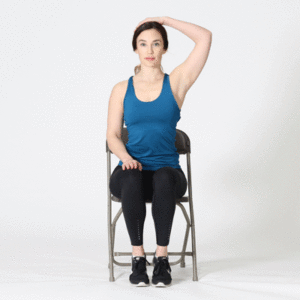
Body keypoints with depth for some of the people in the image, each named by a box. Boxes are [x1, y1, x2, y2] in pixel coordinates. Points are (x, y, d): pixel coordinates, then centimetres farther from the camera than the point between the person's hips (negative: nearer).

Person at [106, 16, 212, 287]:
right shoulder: (122, 90, 10)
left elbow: (205, 37, -2)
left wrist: (164, 20, 5)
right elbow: (112, 136, 5)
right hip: (132, 170, 1)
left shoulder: (176, 82, 6)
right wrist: (126, 158, -16)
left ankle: (162, 257, -25)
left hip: (167, 170, 0)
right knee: (131, 180, -36)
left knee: (164, 179, -37)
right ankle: (138, 258, -23)